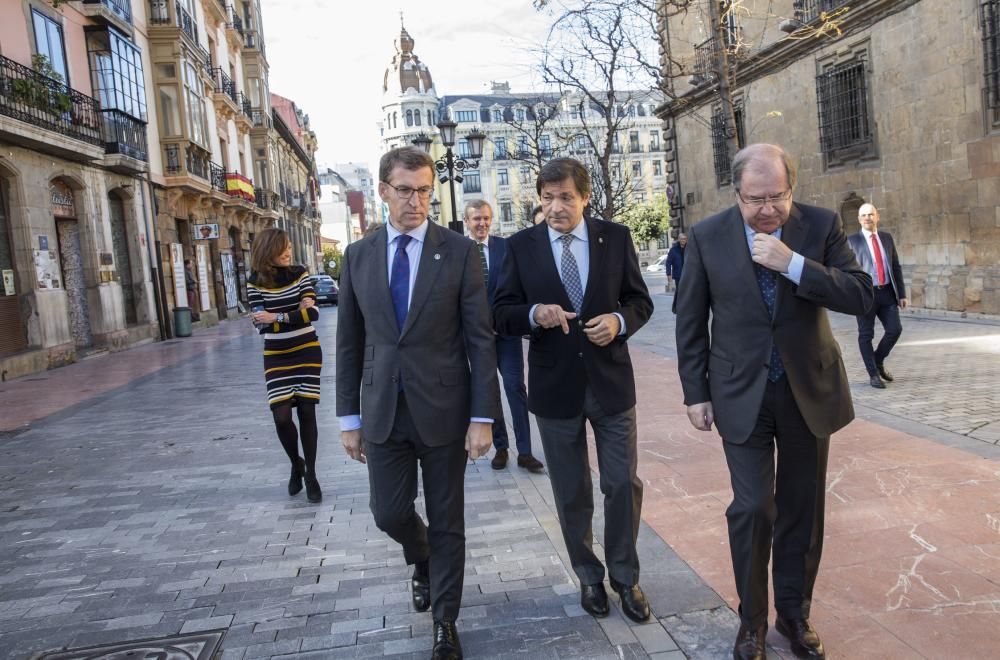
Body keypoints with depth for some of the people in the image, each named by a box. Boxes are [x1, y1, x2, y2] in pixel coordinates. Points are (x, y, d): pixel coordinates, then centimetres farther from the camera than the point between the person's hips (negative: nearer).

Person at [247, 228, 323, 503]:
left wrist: (278, 317, -20)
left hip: (307, 351, 0)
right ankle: (296, 464, 20)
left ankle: (310, 474, 14)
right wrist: (297, 312, -14)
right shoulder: (255, 283, -5)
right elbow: (263, 324, -12)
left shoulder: (300, 274, -3)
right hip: (277, 356, 0)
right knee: (281, 415, -8)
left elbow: (313, 313, -13)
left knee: (307, 412, 0)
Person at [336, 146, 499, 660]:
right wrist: (349, 416, 6)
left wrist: (483, 416, -11)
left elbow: (481, 339, -7)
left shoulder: (460, 251, -5)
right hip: (382, 410, 3)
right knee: (389, 513, 9)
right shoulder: (358, 255, 4)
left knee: (447, 520, 9)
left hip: (442, 409, -2)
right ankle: (422, 561, 45)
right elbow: (349, 343, 7)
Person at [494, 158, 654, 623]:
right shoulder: (521, 246, -2)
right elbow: (501, 314, -3)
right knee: (572, 493, 14)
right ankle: (588, 576, 35)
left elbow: (640, 300, 4)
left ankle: (625, 576, 31)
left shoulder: (616, 237, 0)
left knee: (624, 484, 9)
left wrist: (619, 320, -17)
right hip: (554, 386, 0)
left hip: (611, 380, 1)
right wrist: (534, 314, -24)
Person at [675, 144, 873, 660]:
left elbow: (861, 295, -12)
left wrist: (793, 263, -24)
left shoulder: (822, 225, -4)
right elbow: (690, 321, 0)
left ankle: (794, 613, 33)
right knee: (752, 508, -3)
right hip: (743, 394, -1)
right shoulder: (707, 237, -6)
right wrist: (696, 392, -1)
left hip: (810, 389, 2)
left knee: (802, 508, 13)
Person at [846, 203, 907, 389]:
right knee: (866, 335, 1)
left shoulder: (887, 237, 12)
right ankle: (873, 374, 13)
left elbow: (896, 266, 14)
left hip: (887, 292, 4)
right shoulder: (852, 241, -1)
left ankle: (878, 361, 23)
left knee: (895, 329, -2)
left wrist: (901, 293, 9)